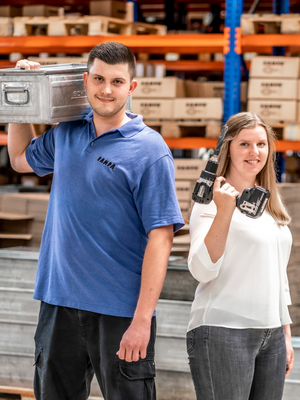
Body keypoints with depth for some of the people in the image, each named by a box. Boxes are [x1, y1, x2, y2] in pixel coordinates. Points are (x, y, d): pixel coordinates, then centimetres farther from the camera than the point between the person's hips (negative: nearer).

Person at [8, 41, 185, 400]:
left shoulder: (149, 149, -10)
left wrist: (142, 320, -20)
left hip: (120, 312, -5)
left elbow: (160, 238, -14)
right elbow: (21, 158, 30)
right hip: (59, 303, 5)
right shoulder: (65, 135, 8)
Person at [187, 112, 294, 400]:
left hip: (271, 334, 7)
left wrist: (286, 333, 20)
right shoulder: (211, 201, -6)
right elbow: (202, 270, -18)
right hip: (222, 333, -7)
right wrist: (223, 212, -27)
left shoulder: (270, 204, 15)